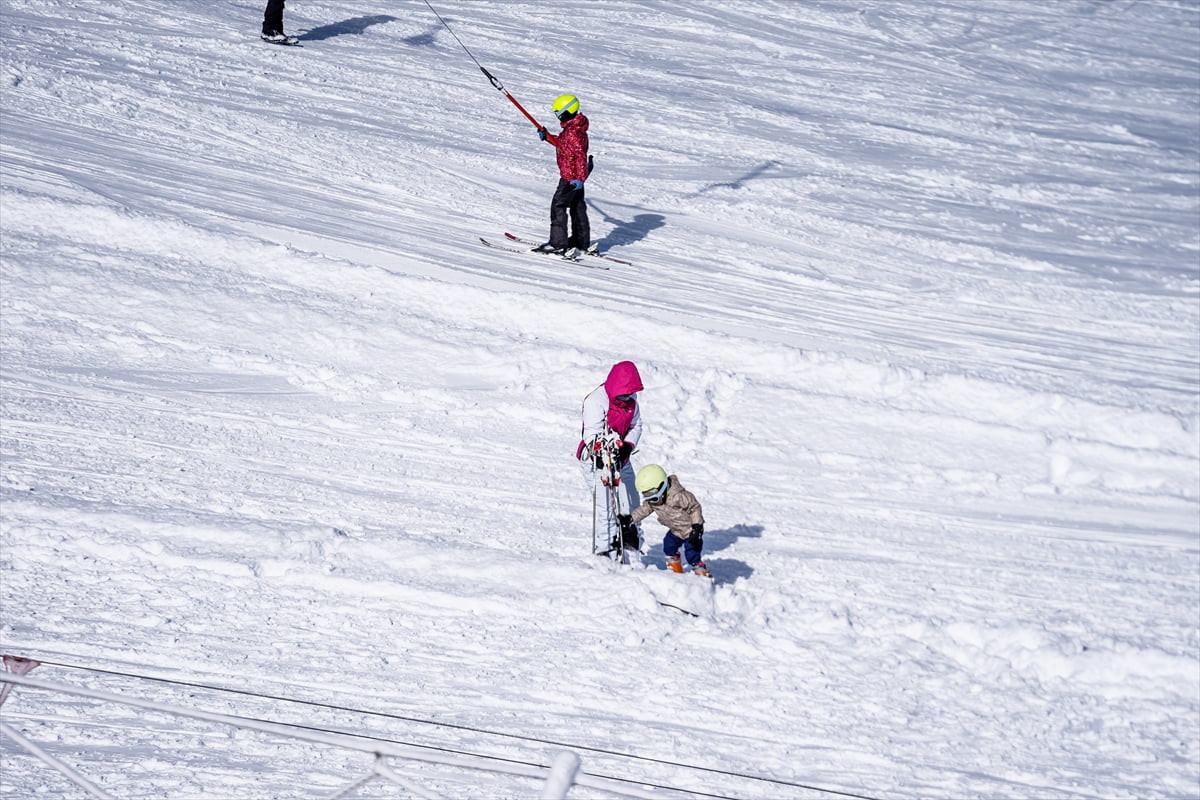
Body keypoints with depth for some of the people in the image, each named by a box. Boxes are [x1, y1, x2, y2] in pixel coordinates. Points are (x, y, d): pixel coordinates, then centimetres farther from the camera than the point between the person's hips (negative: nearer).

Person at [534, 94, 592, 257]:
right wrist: (547, 136, 17)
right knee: (578, 208, 19)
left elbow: (581, 155, -28)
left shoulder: (573, 132, -23)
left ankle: (558, 245, -8)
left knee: (558, 207, -7)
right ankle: (582, 243, 29)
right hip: (577, 176, 11)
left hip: (571, 177, -11)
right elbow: (562, 143, 24)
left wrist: (580, 178, -31)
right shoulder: (574, 128, 8)